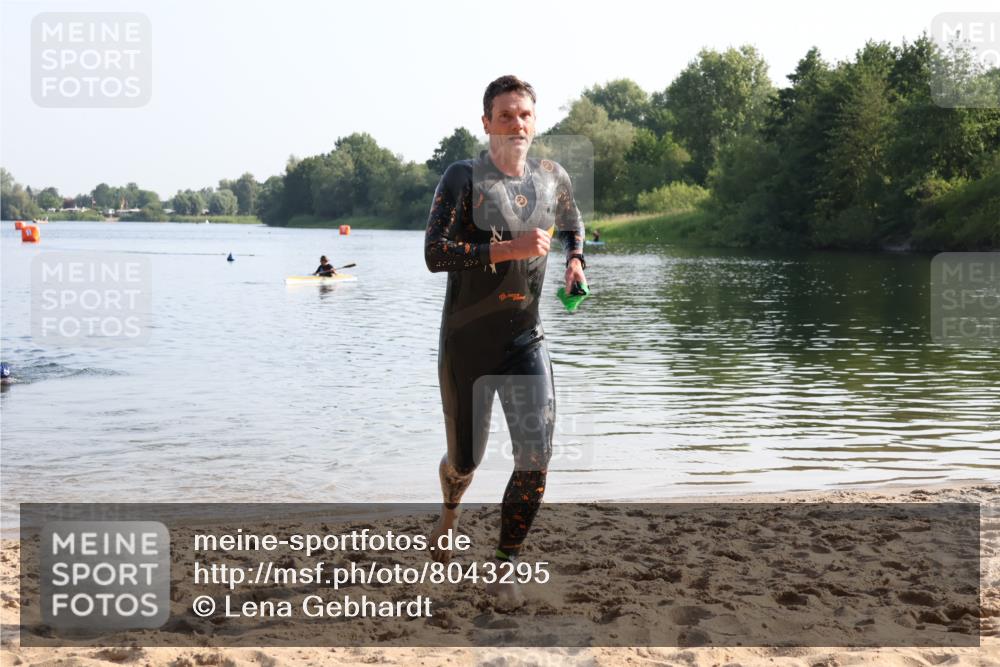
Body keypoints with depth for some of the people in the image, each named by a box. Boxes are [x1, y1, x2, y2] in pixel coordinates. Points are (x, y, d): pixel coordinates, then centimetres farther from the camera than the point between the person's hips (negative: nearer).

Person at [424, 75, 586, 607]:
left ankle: (504, 568, 3)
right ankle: (450, 510, 47)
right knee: (464, 458, 10)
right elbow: (435, 253, -20)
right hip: (466, 341, -3)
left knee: (536, 456, -12)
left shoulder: (553, 178, 6)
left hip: (525, 340, 3)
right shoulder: (463, 178, -9)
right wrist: (509, 248, -27)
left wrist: (575, 258, 8)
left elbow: (573, 223, 28)